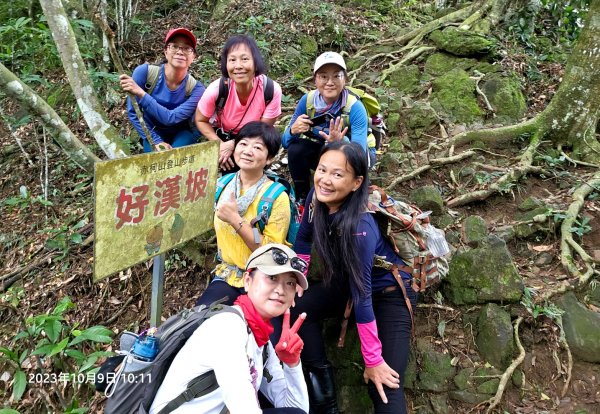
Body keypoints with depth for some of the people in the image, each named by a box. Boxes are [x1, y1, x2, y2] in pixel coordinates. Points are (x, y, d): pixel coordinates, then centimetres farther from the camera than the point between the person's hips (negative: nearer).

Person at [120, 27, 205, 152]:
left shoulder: (196, 89, -22)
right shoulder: (144, 72, -21)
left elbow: (170, 118, -31)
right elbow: (133, 112, -15)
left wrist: (140, 93, -38)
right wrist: (156, 141, -21)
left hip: (183, 133, 0)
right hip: (154, 133, 1)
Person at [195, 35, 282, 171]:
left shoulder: (272, 89, -31)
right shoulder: (216, 89, -30)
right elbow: (201, 120, -11)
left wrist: (232, 145, -27)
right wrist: (219, 145, -25)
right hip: (223, 137, 1)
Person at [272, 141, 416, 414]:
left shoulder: (359, 227, -35)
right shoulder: (317, 198, -18)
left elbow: (362, 295, -32)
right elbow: (303, 242, 0)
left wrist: (373, 360, -24)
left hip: (389, 293, -6)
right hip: (344, 282, 6)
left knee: (385, 386, -16)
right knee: (297, 309, -15)